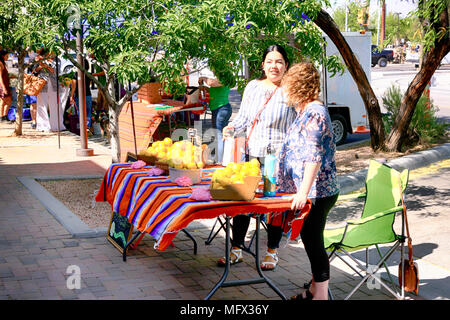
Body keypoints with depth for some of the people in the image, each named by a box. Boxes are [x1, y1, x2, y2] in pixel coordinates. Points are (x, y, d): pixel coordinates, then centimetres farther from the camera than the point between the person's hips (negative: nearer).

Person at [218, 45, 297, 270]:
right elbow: (243, 117, 16)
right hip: (251, 153, 4)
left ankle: (272, 251, 21)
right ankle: (236, 249, 19)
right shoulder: (252, 87, 10)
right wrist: (231, 127, -4)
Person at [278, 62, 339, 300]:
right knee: (311, 241, 18)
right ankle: (315, 289, 31)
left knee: (314, 243, -2)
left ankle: (321, 295, 8)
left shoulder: (314, 113, -18)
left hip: (317, 193, -10)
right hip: (315, 192, 10)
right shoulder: (308, 111, 14)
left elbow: (313, 156, -26)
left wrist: (303, 192, -28)